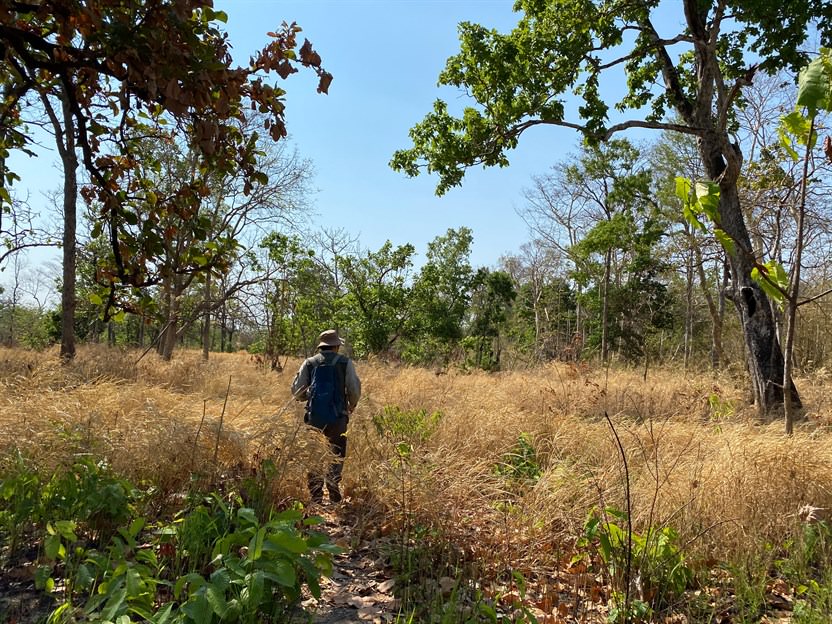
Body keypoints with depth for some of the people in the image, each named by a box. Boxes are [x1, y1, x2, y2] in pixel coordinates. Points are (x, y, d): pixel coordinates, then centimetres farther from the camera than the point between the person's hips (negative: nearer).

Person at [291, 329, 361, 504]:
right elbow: (354, 389, -5)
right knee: (337, 456, 12)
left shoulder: (309, 363, 3)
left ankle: (316, 497, 13)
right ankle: (334, 495, 8)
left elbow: (296, 391, 0)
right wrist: (351, 406, 15)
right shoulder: (345, 363, -2)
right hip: (337, 417, -1)